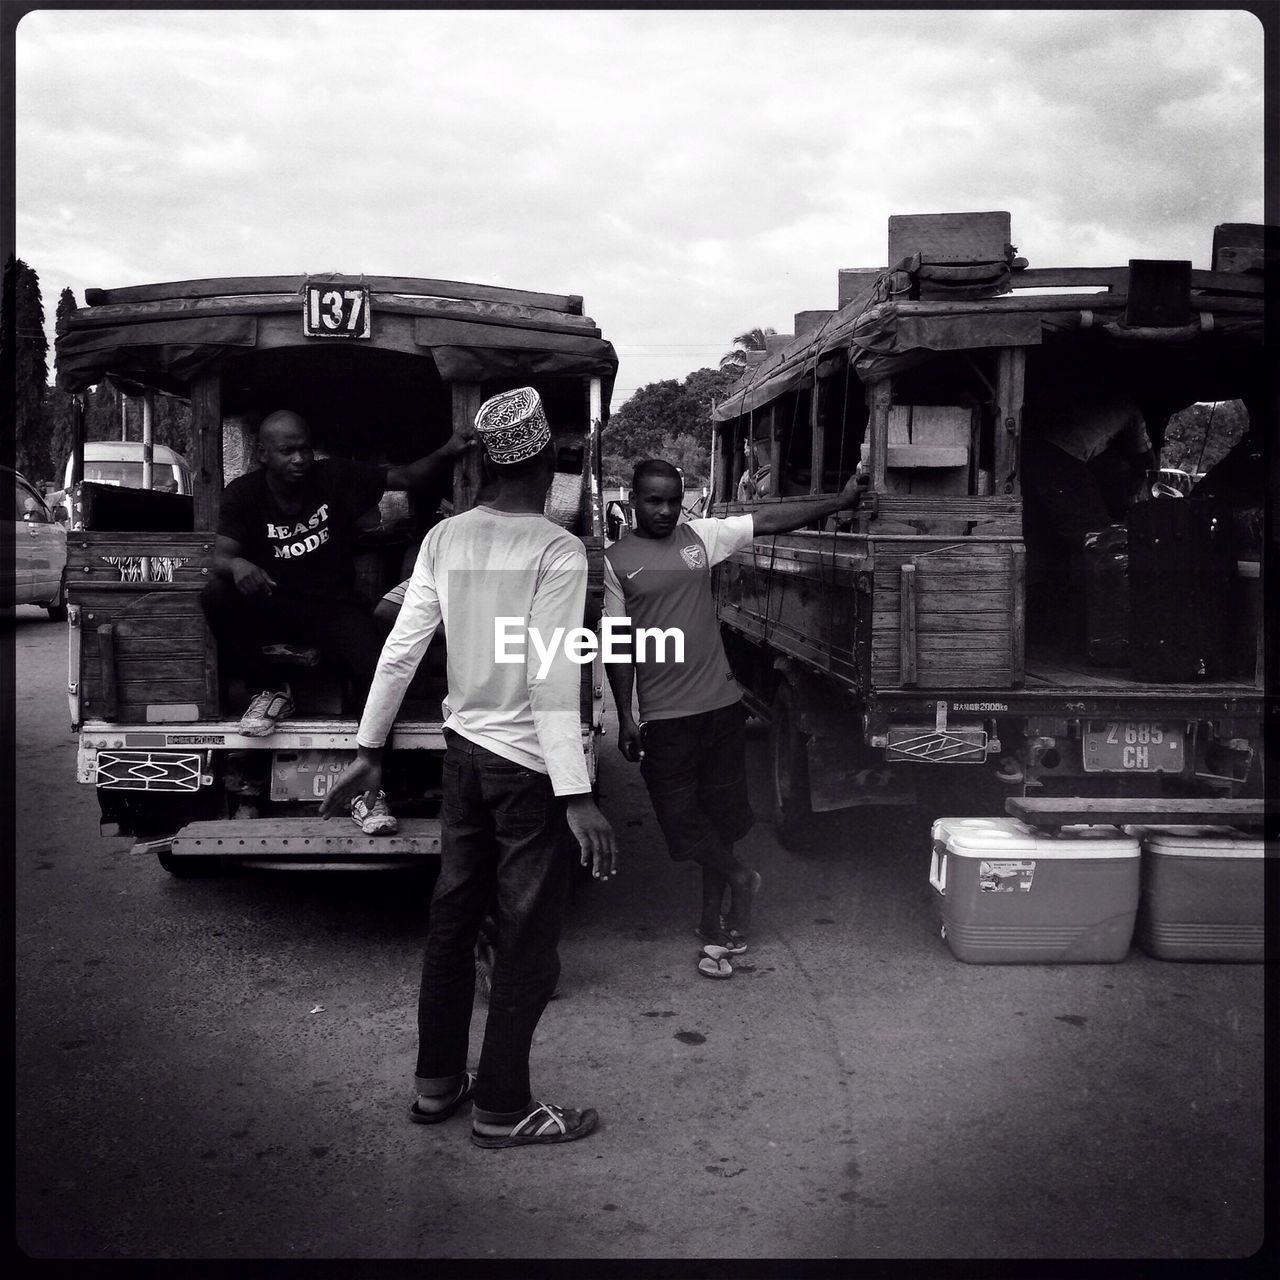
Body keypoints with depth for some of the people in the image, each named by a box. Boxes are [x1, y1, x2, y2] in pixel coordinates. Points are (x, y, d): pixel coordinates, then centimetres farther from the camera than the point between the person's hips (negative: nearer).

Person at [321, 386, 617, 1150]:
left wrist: (370, 751, 10)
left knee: (454, 917, 17)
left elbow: (401, 650, 3)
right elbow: (552, 682, -23)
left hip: (465, 749, 7)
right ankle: (503, 1109, 18)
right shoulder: (558, 553, -17)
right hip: (530, 766, -7)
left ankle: (437, 1082, 31)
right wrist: (577, 797, -22)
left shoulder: (445, 538, 1)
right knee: (530, 941, 6)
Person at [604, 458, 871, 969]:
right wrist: (625, 717, -4)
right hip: (663, 714, -2)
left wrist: (840, 501, -4)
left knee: (720, 813, 10)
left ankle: (713, 921, 24)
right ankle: (739, 879, 27)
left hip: (719, 702, 2)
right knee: (681, 816, 1)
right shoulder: (616, 560, -2)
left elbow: (770, 520, 1)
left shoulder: (702, 537, 4)